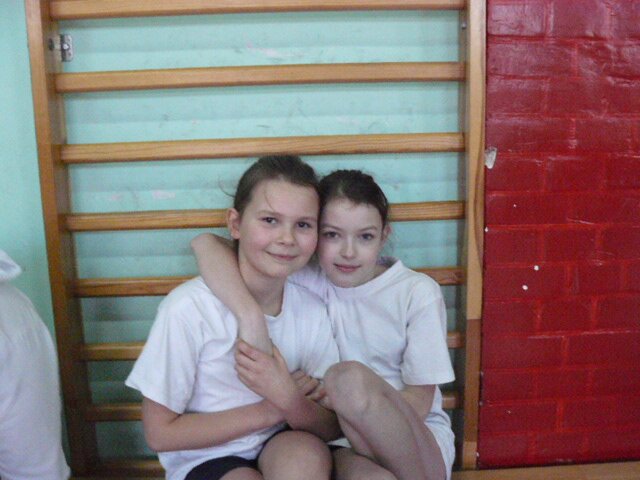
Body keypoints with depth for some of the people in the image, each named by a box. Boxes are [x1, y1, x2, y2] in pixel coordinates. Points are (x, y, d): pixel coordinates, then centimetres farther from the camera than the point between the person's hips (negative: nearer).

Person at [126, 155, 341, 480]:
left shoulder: (311, 311, -7)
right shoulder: (190, 307, -20)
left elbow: (331, 429, -3)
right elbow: (159, 433, -13)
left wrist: (290, 401, -26)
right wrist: (270, 411, -17)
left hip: (282, 449, 4)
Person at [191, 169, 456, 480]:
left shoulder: (418, 293, -5)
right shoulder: (307, 282, -3)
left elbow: (417, 404, -6)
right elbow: (205, 243, -12)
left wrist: (332, 395, -19)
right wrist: (250, 315, -28)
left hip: (421, 445, 1)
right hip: (344, 441, 0)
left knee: (351, 377, -31)